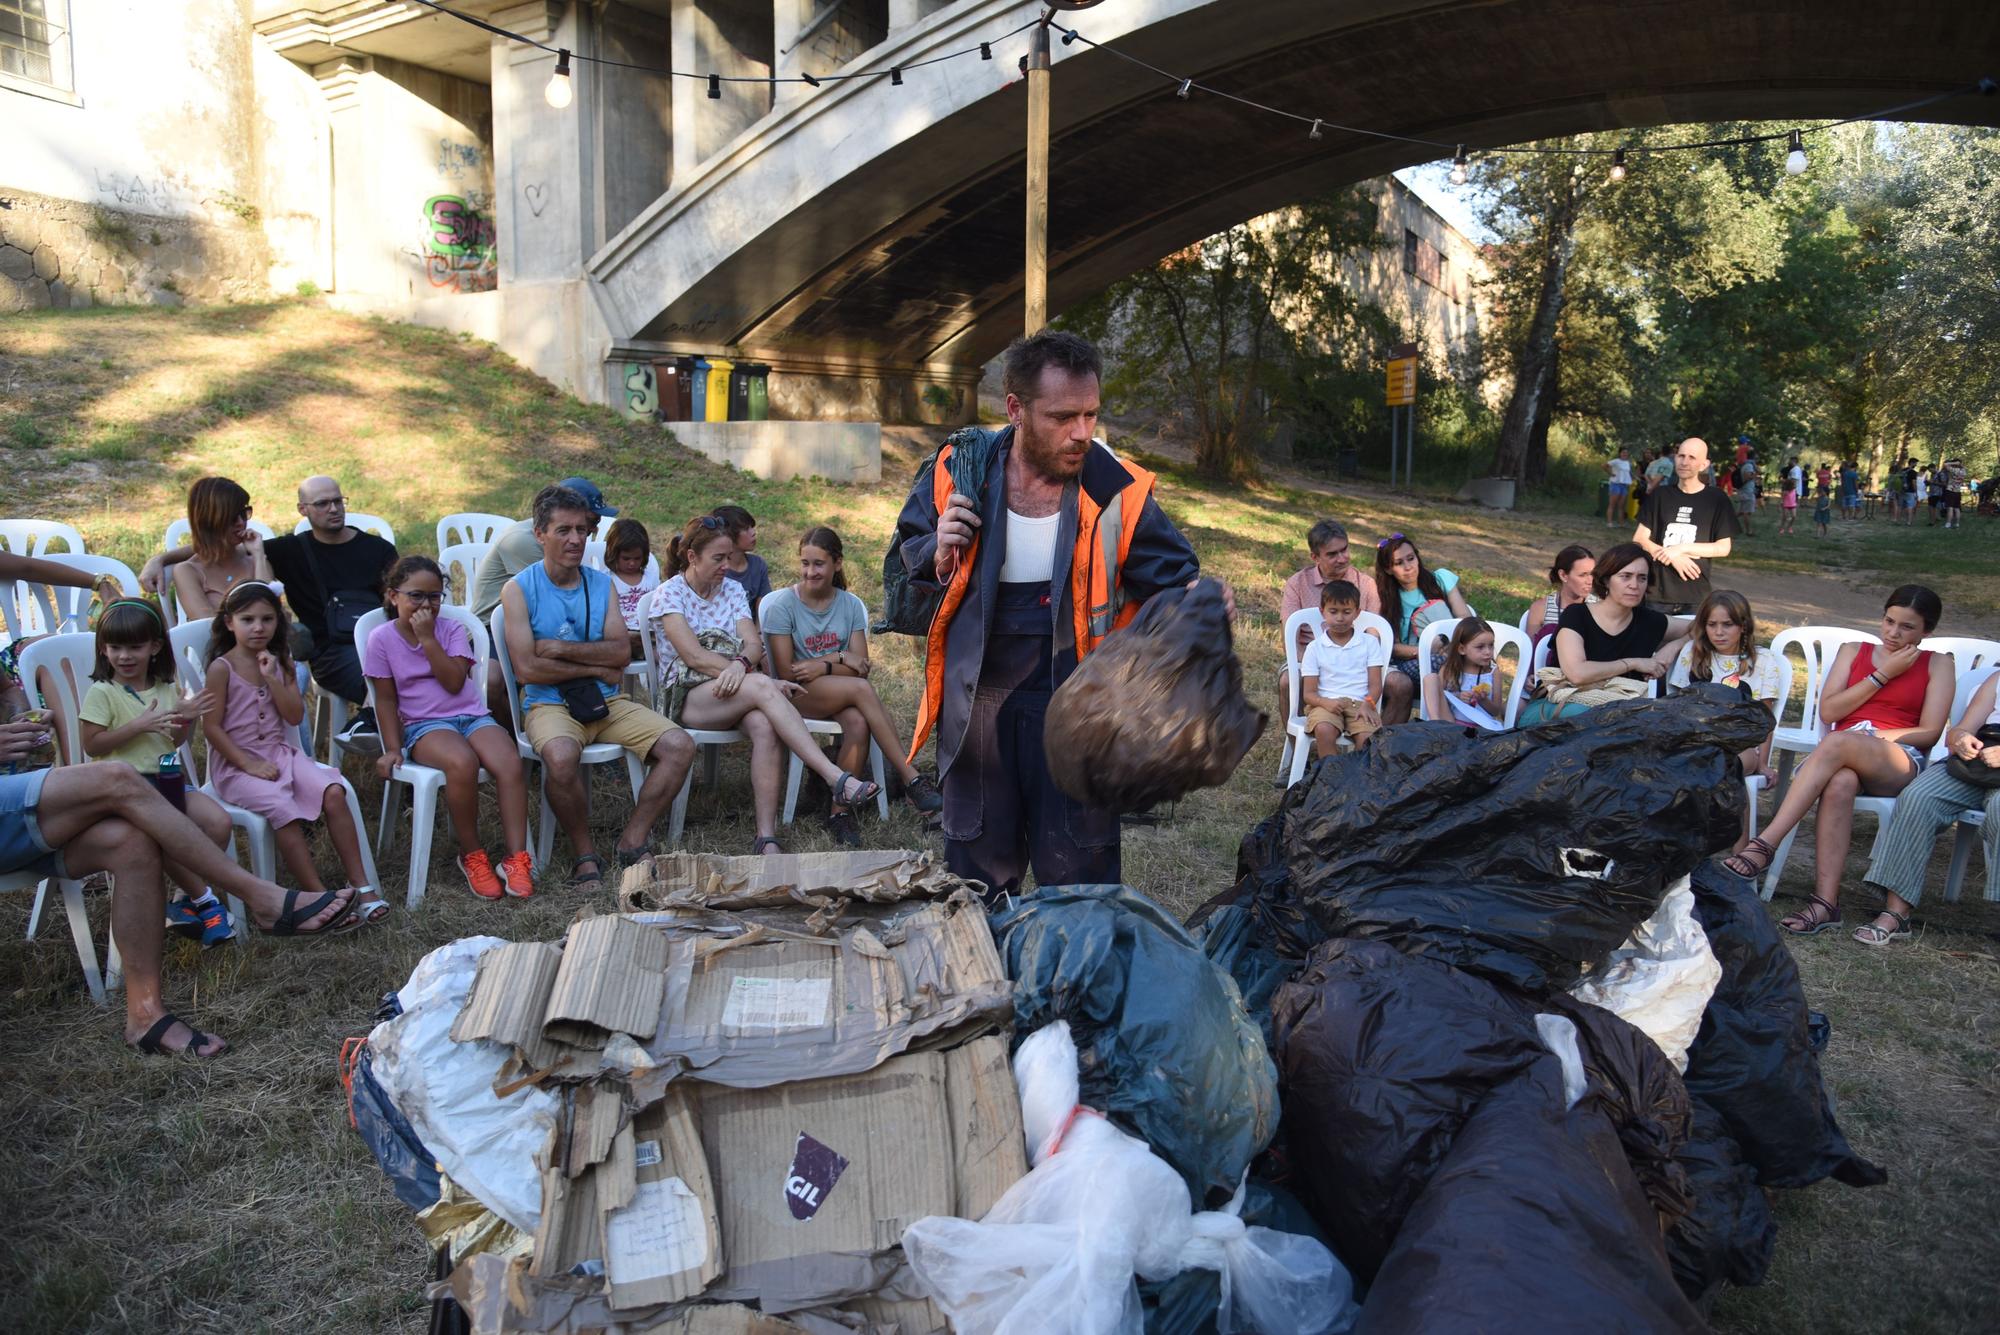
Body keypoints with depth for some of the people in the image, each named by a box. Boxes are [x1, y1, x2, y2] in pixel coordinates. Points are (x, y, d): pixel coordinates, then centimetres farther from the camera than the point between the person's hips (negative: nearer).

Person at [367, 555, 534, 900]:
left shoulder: (451, 629, 7)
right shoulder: (382, 638, 4)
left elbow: (454, 683, -7)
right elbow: (386, 699, 6)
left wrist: (428, 638, -12)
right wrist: (393, 749, -1)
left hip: (472, 715, 3)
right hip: (424, 725, -3)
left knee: (510, 764, -28)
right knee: (462, 763, -36)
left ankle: (516, 859, -25)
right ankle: (471, 855, -17)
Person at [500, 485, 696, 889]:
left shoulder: (601, 584, 11)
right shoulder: (519, 590, -2)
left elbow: (622, 652, -1)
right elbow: (527, 668, -12)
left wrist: (563, 649, -13)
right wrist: (596, 668, -6)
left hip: (607, 702, 5)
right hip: (549, 704, -4)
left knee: (680, 747, -15)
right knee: (562, 758, -37)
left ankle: (632, 841, -3)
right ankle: (584, 854, -13)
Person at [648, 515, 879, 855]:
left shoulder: (733, 590, 16)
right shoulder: (668, 594, 0)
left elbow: (754, 645, 2)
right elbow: (695, 656, -13)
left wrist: (741, 664, -25)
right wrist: (765, 682, -20)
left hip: (736, 692, 4)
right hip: (687, 697, -4)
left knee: (765, 727, -33)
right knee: (761, 687, -35)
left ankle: (766, 838, -39)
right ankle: (836, 779, -43)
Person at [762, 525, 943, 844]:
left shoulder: (851, 605, 7)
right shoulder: (782, 605, -4)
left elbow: (860, 665, 1)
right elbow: (787, 672, -8)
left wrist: (823, 667, -16)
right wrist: (841, 658, -10)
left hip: (841, 695, 3)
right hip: (795, 695, -3)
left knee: (858, 723, -35)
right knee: (862, 689, -33)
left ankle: (841, 810, -24)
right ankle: (911, 780, -34)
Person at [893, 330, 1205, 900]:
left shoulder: (1117, 489, -11)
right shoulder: (960, 469, -5)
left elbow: (1169, 575, -4)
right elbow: (909, 547, 11)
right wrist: (939, 555, -13)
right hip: (977, 698, 2)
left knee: (1080, 877, 8)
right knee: (977, 877, 18)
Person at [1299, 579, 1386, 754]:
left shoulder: (1369, 642, 13)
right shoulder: (1315, 648, 11)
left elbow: (1375, 684, 7)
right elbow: (1308, 693, 6)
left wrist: (1368, 704, -15)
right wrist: (1325, 702, -16)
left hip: (1360, 703, 1)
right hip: (1326, 704, 0)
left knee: (1367, 736, -31)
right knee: (1324, 731, -34)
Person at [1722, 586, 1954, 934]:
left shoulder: (1937, 664, 18)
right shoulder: (1853, 651, 24)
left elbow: (1930, 732, 5)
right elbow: (1828, 711, 8)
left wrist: (1873, 737, -8)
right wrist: (1883, 675, 4)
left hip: (1901, 764, -2)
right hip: (1843, 758, 2)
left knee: (1838, 742, -37)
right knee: (1839, 783, -38)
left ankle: (1765, 845, -47)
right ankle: (1826, 901, -45)